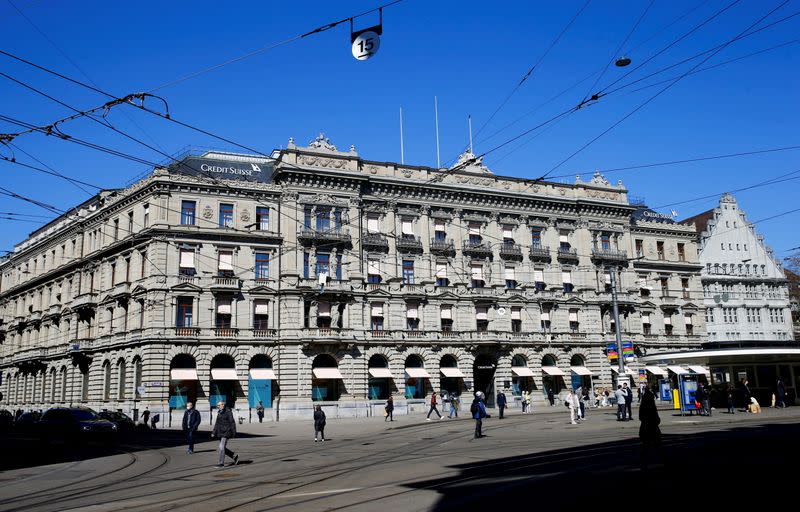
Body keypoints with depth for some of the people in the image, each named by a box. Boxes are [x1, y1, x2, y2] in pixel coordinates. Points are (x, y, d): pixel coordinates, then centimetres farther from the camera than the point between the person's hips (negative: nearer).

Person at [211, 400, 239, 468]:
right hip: (220, 432, 8)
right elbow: (217, 423, 18)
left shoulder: (228, 412, -11)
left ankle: (221, 463, -3)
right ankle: (235, 455, 25)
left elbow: (232, 423, -11)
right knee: (223, 448, 9)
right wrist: (213, 432, 12)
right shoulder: (219, 413, 12)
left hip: (226, 432, -8)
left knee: (221, 447, -10)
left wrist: (233, 433, -13)